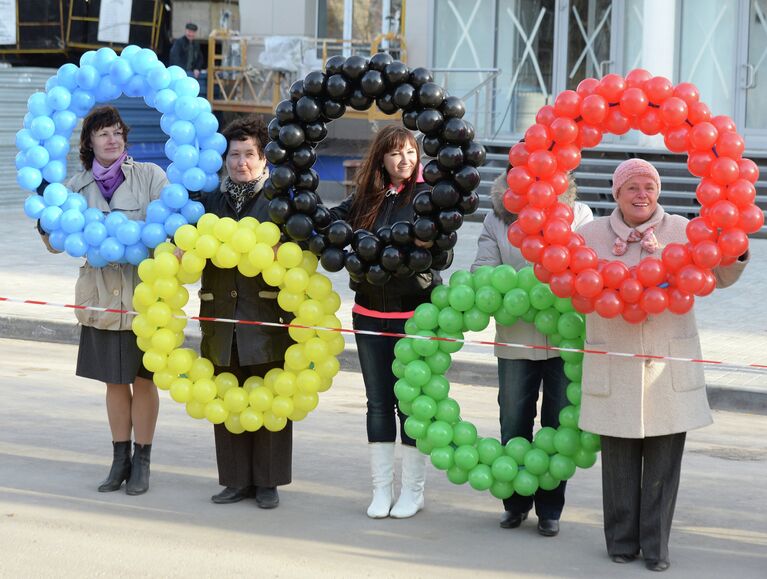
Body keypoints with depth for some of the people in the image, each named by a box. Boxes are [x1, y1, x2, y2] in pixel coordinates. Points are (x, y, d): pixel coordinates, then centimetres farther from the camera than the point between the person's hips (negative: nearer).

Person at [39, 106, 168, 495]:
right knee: (115, 380, 11)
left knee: (143, 378, 6)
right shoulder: (78, 186, 5)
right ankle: (120, 460, 22)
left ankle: (141, 463, 17)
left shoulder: (149, 175, -4)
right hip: (102, 295, 3)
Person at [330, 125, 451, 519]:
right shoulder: (365, 197, 5)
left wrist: (431, 245, -31)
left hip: (414, 313, -4)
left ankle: (413, 490, 13)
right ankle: (381, 489, 18)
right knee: (378, 402, 9)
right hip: (370, 313, 4)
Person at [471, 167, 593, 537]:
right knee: (513, 424, 10)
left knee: (559, 426, 5)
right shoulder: (497, 219, 4)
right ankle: (516, 503, 26)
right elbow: (482, 270, 0)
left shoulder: (578, 214, 2)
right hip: (515, 337, 1)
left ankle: (549, 509, 16)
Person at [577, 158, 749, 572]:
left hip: (670, 364, 0)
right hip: (614, 366, 0)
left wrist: (737, 255, -13)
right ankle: (622, 541, 19)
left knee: (664, 460, 2)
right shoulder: (592, 234, 5)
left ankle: (656, 545, 12)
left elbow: (719, 276, 8)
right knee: (619, 460, 5)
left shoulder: (682, 231, 4)